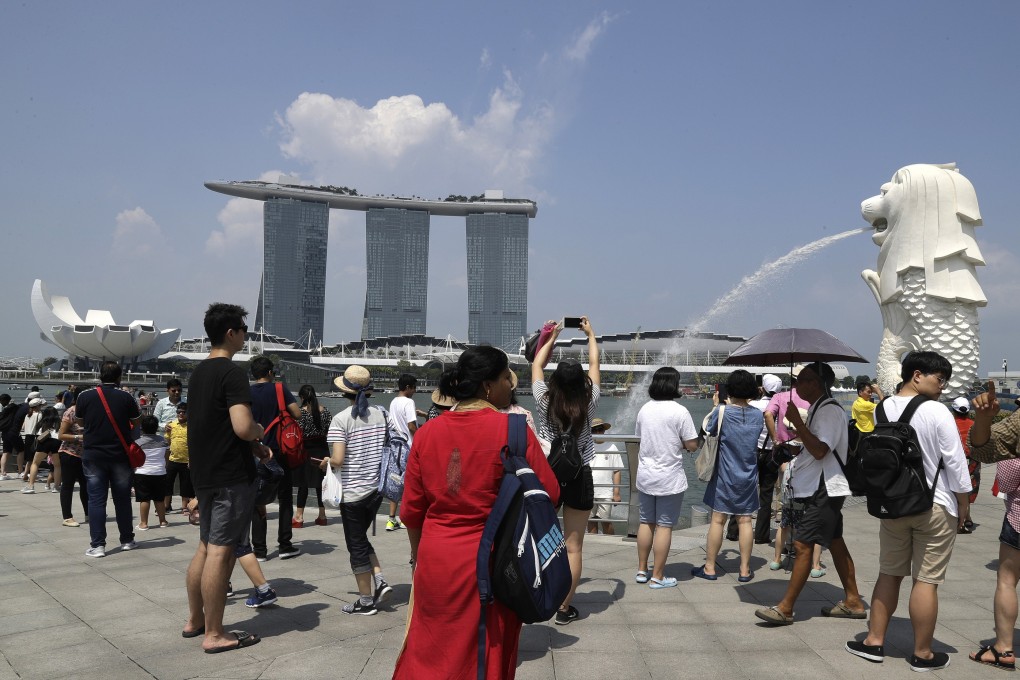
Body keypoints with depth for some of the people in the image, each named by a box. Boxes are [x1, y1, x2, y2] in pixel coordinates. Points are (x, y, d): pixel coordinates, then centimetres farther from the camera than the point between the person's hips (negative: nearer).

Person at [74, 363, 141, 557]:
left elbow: (80, 422, 10)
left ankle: (98, 545, 0)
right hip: (120, 455, 0)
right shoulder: (125, 397, -7)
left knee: (96, 500, 3)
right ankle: (127, 540, 21)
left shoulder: (85, 396, -5)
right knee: (122, 499, 11)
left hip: (93, 455, 0)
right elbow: (136, 422, 3)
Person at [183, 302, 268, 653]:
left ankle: (194, 620, 28)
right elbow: (243, 427, -28)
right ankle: (214, 634, 3)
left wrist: (252, 446, 15)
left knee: (205, 546, 17)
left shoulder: (198, 373, 12)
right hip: (231, 476, -9)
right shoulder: (231, 373, -17)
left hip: (204, 474, 9)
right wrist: (260, 432, -5)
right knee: (221, 551, -4)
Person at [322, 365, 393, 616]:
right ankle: (379, 581, 13)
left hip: (352, 491, -5)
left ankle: (366, 601, 17)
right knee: (362, 538, 25)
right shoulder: (381, 414, 0)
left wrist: (326, 462, 1)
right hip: (376, 488, 5)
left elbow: (338, 459, -20)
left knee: (357, 545, 8)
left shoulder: (341, 419, -15)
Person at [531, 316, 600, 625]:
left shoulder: (545, 402, -9)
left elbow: (537, 365, 7)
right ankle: (564, 608, 11)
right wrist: (591, 334, 20)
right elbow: (594, 365, 6)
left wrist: (552, 337, 19)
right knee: (573, 547, 5)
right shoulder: (588, 404, -9)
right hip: (578, 477, -1)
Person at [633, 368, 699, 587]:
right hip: (670, 479, -5)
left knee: (646, 523, 16)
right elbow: (692, 445, -13)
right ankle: (658, 577, 8)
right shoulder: (680, 412, -14)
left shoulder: (644, 410, 3)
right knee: (664, 526, 2)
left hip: (645, 476, 5)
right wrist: (679, 441, 7)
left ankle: (642, 571, 24)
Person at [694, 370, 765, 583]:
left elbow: (708, 431, 1)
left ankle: (709, 567, 11)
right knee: (745, 521, 8)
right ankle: (745, 570, 13)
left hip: (724, 476, -3)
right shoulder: (758, 415, -2)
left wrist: (715, 406, 11)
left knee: (718, 520, 4)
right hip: (748, 477, 3)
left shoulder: (722, 412, -14)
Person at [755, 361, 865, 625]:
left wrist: (796, 421, -24)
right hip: (818, 488, 11)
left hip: (822, 491, -11)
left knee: (803, 545, -10)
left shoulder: (829, 410, -16)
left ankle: (785, 608, -7)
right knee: (835, 542, 16)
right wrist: (800, 435, 11)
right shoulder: (818, 408, 15)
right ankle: (852, 601, 26)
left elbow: (820, 450, -25)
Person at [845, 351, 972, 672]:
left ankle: (874, 642, 19)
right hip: (935, 507, -5)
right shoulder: (936, 412, -15)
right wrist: (963, 506, 0)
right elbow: (956, 463, -11)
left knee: (889, 574, 15)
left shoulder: (882, 410, 1)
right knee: (926, 581, 3)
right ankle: (922, 655, 12)